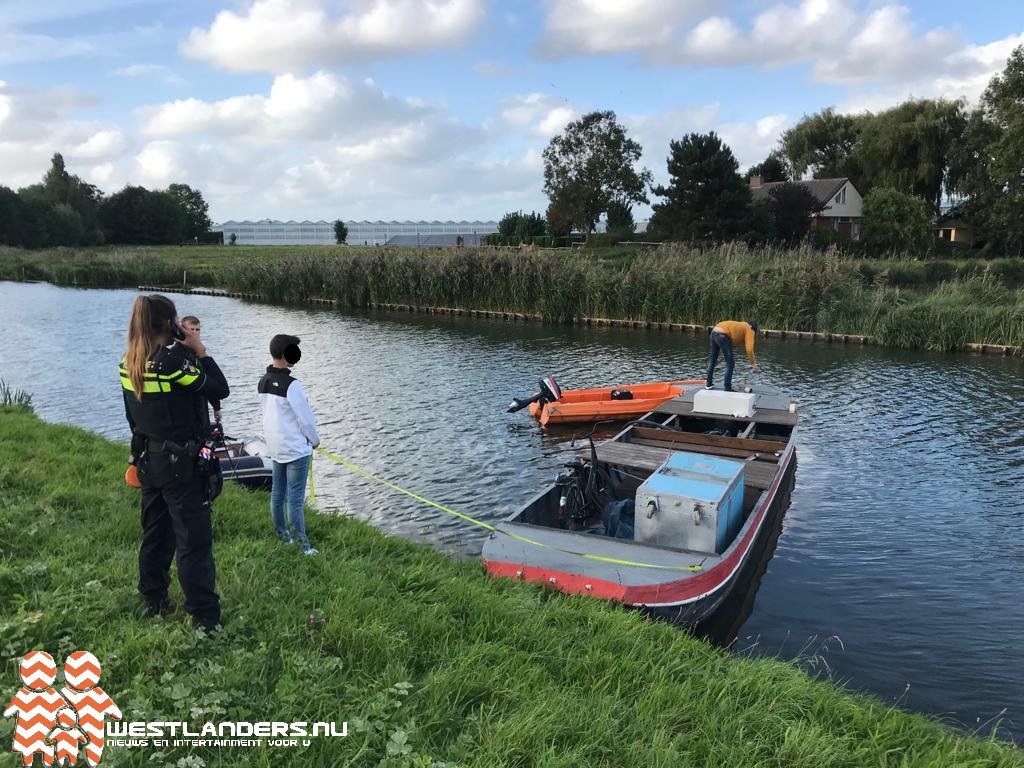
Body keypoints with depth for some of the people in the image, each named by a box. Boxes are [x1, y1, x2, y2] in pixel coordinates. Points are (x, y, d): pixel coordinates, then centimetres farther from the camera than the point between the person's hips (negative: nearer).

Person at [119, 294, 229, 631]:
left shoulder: (128, 363, 3)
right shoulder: (173, 360, -20)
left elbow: (132, 415, 11)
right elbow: (220, 389, -15)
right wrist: (201, 351, -9)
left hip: (148, 460, 8)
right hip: (181, 463, -8)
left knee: (155, 533, 20)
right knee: (194, 539, -2)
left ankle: (153, 601, 32)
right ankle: (205, 616, 2)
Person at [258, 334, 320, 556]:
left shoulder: (263, 382, 3)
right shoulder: (291, 384, -21)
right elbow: (305, 417, -16)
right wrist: (314, 440, 1)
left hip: (276, 446, 8)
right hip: (296, 448, -8)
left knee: (277, 493, 16)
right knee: (295, 499, -4)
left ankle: (282, 533, 28)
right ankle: (303, 545, 2)